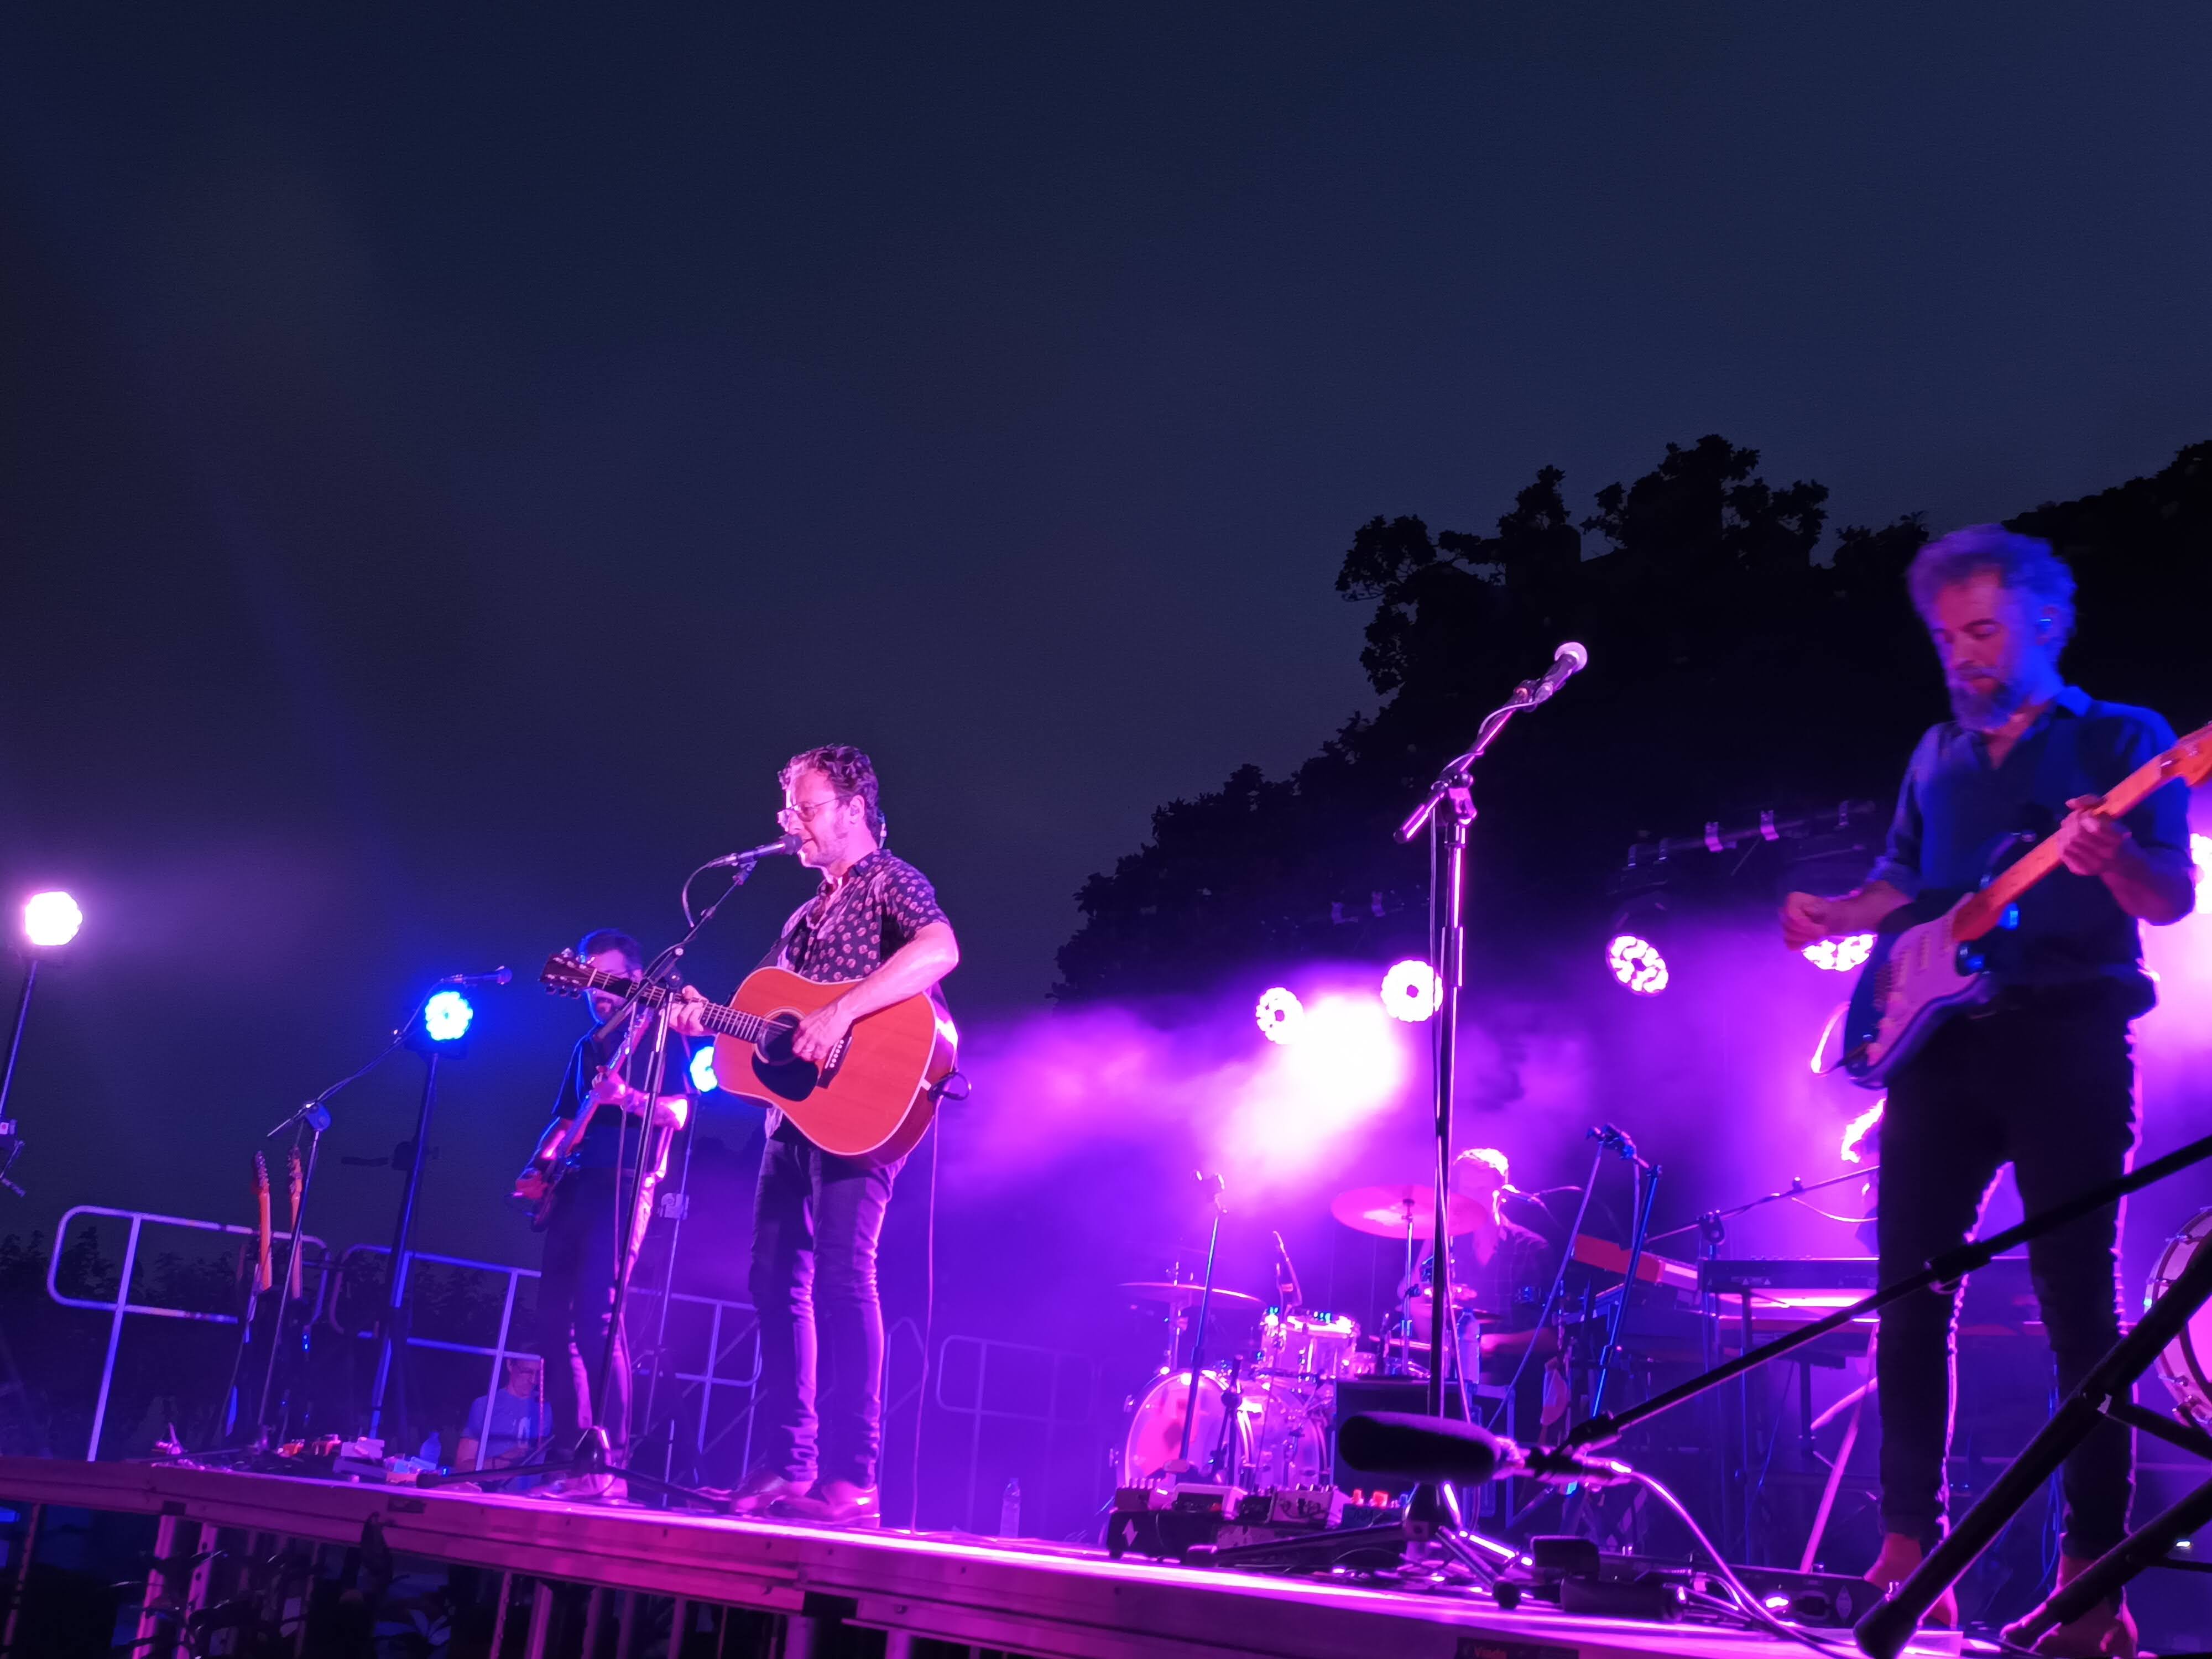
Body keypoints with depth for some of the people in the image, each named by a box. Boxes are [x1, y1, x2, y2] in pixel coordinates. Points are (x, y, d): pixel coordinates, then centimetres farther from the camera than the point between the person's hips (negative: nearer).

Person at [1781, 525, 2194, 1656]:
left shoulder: (2124, 741, 4)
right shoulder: (1938, 757, 20)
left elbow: (2173, 899, -5)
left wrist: (2111, 859, -27)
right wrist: (1835, 917, 5)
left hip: (2068, 1042, -5)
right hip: (1937, 1043, 5)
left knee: (2078, 1305, -6)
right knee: (1910, 1295, 1)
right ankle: (1910, 1544, 8)